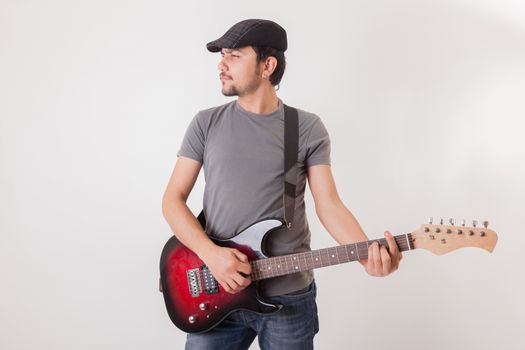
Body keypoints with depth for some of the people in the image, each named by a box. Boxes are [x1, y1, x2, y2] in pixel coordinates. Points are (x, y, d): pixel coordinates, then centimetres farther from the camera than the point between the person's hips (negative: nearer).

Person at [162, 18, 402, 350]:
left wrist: (367, 254, -22)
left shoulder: (308, 128, -1)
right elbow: (173, 199, 0)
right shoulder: (207, 123, 2)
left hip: (290, 296, 0)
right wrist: (211, 254, -14)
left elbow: (329, 204, -5)